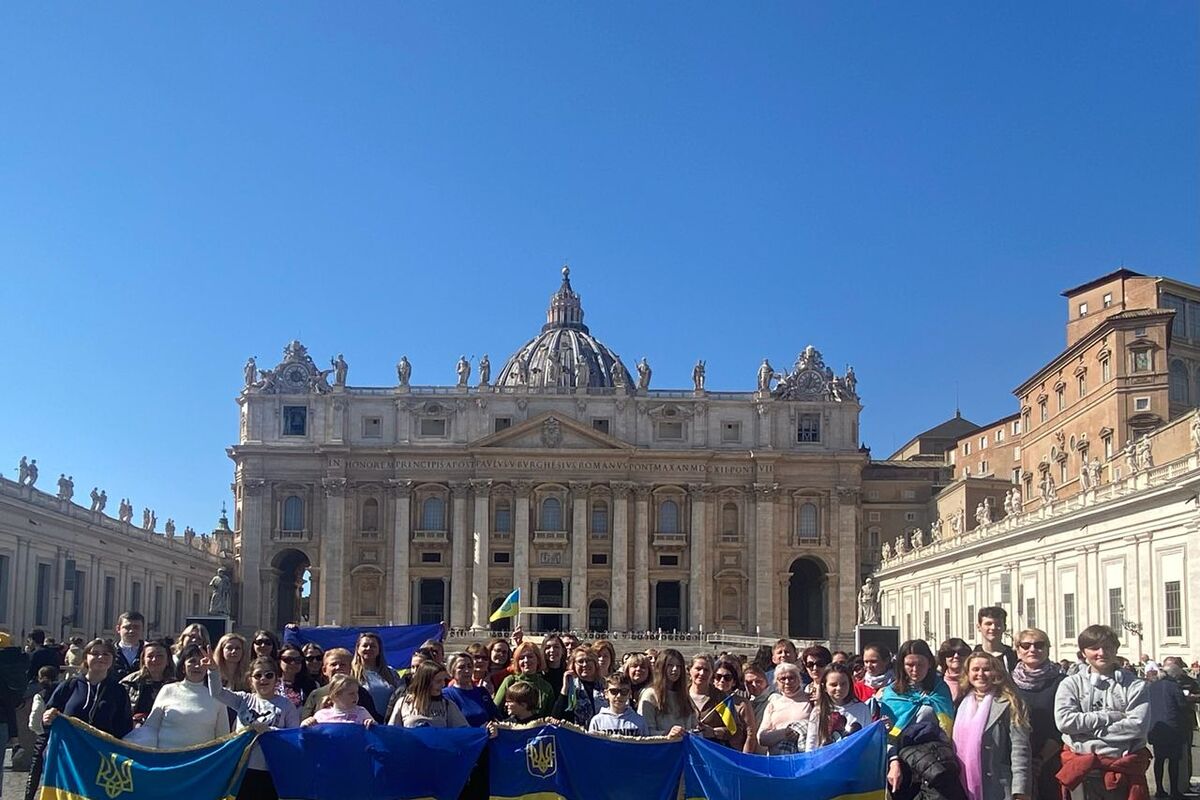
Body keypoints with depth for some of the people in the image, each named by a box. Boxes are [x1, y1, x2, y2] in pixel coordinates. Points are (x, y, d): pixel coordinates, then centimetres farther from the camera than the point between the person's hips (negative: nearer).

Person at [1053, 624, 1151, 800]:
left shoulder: (1134, 685, 3)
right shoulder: (1071, 684, 5)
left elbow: (1138, 725, -9)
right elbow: (1064, 721, -9)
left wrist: (1088, 728, -10)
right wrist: (1109, 717, -10)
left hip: (1123, 772, 0)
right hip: (1083, 771, 0)